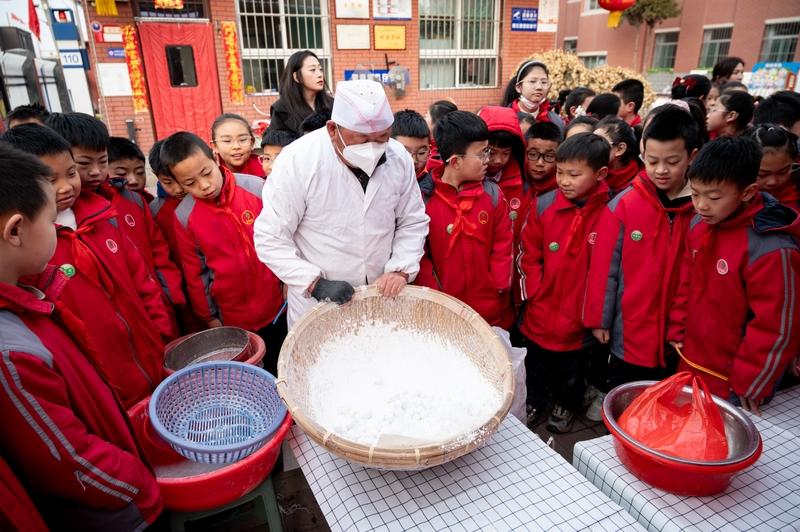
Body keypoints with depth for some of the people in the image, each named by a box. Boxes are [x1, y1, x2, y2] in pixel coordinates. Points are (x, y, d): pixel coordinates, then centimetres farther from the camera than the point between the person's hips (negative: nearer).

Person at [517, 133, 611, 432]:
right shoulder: (543, 205, -9)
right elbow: (528, 255, -2)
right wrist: (536, 292, -6)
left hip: (580, 315, -1)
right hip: (541, 312, 2)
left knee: (573, 368, 22)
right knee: (536, 365, 22)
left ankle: (567, 406, 47)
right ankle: (535, 403, 46)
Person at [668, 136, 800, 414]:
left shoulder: (772, 249, -24)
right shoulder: (700, 224, -4)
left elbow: (775, 329, -19)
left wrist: (748, 386, -12)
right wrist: (678, 331, 8)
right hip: (691, 365, 6)